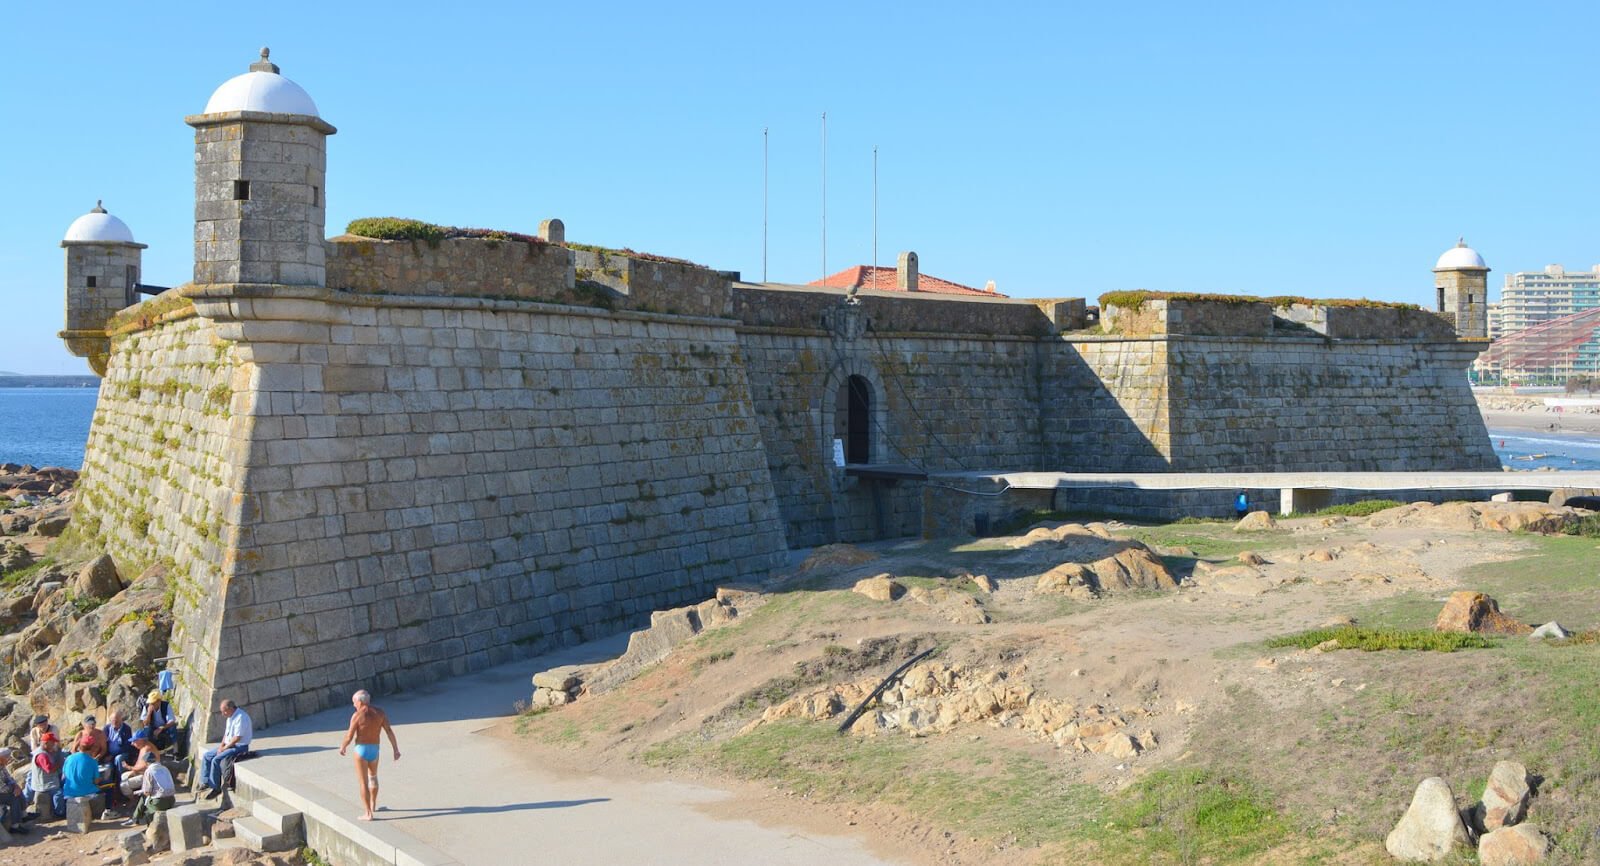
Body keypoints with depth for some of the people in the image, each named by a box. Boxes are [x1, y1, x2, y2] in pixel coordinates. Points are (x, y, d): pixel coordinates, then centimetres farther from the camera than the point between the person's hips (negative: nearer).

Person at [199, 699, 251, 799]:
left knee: (216, 760, -23)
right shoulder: (231, 716, 10)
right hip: (229, 744, 10)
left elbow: (237, 737, -25)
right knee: (206, 755, 4)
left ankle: (216, 788, -13)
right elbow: (226, 732, 19)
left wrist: (224, 748, -17)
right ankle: (205, 782, 8)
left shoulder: (241, 717, -22)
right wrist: (222, 744, 3)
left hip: (240, 746, -10)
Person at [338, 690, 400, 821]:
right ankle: (373, 805, 42)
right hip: (375, 750, 5)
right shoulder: (379, 713, 1)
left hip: (361, 750, -5)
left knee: (363, 783, 1)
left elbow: (349, 736, -9)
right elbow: (389, 732, -4)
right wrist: (396, 750, -1)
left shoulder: (357, 715, -12)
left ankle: (368, 814, -1)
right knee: (373, 777, 29)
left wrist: (342, 747, 11)